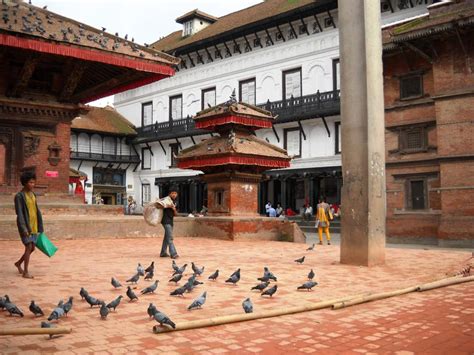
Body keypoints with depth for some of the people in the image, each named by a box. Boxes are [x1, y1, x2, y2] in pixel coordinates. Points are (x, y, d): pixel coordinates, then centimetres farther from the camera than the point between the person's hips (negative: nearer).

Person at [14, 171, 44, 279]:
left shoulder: (33, 194, 11)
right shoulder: (19, 196, -10)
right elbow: (19, 214, -15)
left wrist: (40, 226, 14)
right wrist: (24, 229, -22)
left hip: (34, 226, 7)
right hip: (25, 226, -7)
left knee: (32, 248, 11)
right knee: (29, 247, -11)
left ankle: (19, 263, 33)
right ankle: (25, 272, -4)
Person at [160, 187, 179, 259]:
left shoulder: (175, 202, 13)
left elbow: (175, 214, 11)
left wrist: (174, 209, -9)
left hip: (170, 221, 8)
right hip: (166, 221, -8)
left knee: (167, 237, 14)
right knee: (170, 237, -14)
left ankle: (163, 253, 23)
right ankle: (173, 253, -19)